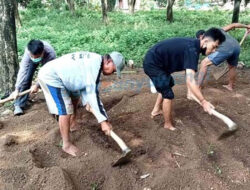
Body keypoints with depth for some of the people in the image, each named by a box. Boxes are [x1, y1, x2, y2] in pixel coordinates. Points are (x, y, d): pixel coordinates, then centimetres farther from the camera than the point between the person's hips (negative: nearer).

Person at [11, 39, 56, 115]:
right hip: (31, 61, 0)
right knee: (25, 78, -15)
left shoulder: (51, 54, -45)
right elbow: (23, 70, -42)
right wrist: (17, 89, -46)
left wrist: (37, 85, -41)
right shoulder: (28, 51, -42)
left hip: (46, 60, 0)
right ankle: (19, 105, -8)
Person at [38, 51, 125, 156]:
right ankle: (66, 145, 2)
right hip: (51, 77, -11)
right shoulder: (95, 64, -22)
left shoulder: (92, 61, 8)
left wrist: (86, 102, 3)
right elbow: (93, 94, -27)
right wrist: (103, 120, -26)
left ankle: (72, 124, 44)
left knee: (74, 95, 27)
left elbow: (86, 87, 14)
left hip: (52, 72, 11)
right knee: (66, 111, -13)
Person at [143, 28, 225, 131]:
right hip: (152, 64, -10)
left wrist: (191, 91, 20)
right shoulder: (192, 50, -25)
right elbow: (190, 80, -33)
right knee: (168, 94, -4)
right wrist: (203, 101, -28)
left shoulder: (193, 44, 4)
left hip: (154, 61, 10)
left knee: (168, 84, 28)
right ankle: (168, 125, 14)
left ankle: (156, 110, 41)